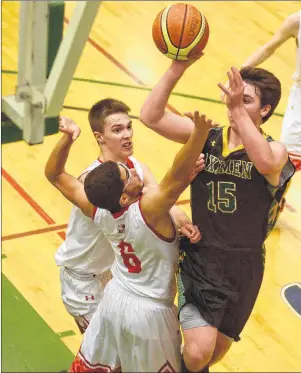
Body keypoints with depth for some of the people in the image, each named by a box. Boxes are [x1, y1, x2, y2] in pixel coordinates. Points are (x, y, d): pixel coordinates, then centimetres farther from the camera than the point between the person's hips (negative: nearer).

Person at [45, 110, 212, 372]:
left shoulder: (98, 210, -16)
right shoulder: (148, 209, -32)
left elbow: (55, 175, -5)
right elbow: (179, 175, -46)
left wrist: (67, 138, -17)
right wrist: (200, 132, -57)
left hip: (114, 300, 6)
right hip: (149, 312, -5)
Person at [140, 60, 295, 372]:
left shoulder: (274, 150, -11)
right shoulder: (205, 137, -5)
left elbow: (266, 163, -37)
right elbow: (150, 117, -17)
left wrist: (238, 110, -43)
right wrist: (178, 68, -27)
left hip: (243, 266, 1)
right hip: (199, 258, -1)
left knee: (219, 347, 20)